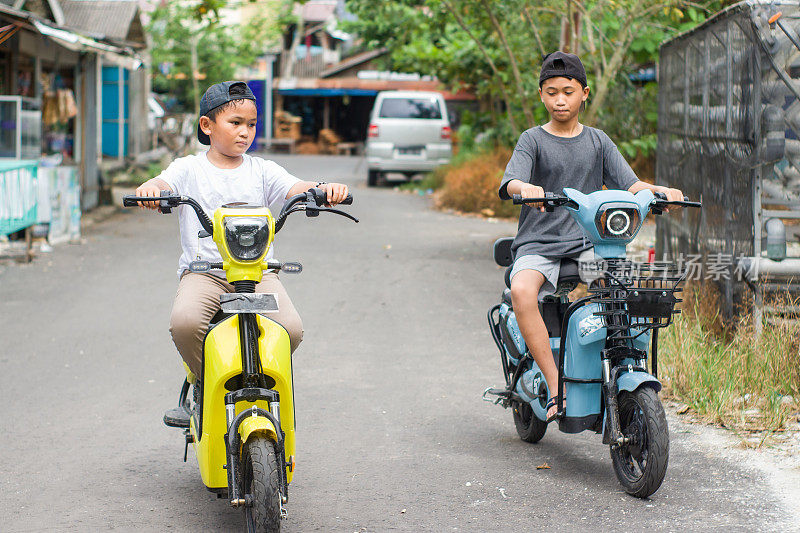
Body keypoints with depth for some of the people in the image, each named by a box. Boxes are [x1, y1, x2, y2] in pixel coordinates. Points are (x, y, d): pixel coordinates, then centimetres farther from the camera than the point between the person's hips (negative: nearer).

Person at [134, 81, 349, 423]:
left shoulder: (262, 171, 12)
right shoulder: (189, 169, 8)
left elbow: (295, 188, -3)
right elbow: (165, 183, -10)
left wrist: (324, 188, -25)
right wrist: (150, 188, -35)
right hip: (204, 270, -1)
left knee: (290, 329, -23)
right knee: (184, 321, -31)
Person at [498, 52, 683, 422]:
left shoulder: (598, 142, 13)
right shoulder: (533, 140, 3)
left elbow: (629, 184, 5)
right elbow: (509, 183, -15)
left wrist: (661, 191, -17)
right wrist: (526, 188, -39)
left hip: (586, 245, 3)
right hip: (537, 245, -3)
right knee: (522, 290, -34)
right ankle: (555, 385, -30)